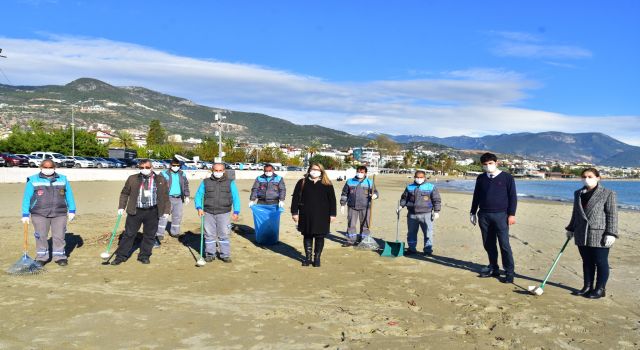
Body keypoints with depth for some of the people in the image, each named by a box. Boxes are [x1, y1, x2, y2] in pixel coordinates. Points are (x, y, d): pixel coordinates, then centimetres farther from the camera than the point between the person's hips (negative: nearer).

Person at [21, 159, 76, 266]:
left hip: (60, 214, 1)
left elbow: (69, 195, 12)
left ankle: (59, 256, 12)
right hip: (40, 214, -1)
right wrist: (25, 214, -1)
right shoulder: (33, 180, 5)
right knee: (41, 236, 2)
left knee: (59, 236, 2)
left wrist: (72, 210, 7)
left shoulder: (63, 179, 11)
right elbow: (27, 198, 4)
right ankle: (41, 257, 15)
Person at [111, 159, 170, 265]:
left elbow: (165, 197, 6)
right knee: (129, 234, 5)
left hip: (152, 212, 0)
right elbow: (124, 193, 12)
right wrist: (121, 207, 3)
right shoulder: (133, 179, 4)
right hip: (135, 211, 0)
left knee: (149, 235, 6)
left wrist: (166, 211, 1)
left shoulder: (160, 180, 3)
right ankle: (121, 256, 15)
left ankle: (144, 256, 21)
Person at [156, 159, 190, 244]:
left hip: (179, 199, 5)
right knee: (163, 216, -8)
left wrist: (187, 196, 12)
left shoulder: (182, 174, 10)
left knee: (177, 216, 13)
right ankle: (159, 234, -6)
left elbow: (186, 186, 17)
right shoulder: (164, 174, -4)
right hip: (167, 198, -5)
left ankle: (174, 232, 27)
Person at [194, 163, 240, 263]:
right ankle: (210, 254, 16)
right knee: (209, 235, 5)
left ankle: (225, 255, 8)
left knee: (224, 235, -1)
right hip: (208, 213, 1)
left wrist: (236, 212, -8)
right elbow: (198, 195, 10)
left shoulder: (230, 182, 7)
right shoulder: (206, 182, 10)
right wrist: (199, 208, -6)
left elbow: (235, 197, 3)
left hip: (223, 213, -1)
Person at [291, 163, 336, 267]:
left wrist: (332, 214, -1)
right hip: (306, 215, 1)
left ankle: (317, 258, 16)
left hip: (322, 215, -1)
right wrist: (294, 212, -2)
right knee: (307, 236, 8)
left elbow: (332, 200, 4)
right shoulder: (302, 183, 4)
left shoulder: (327, 184, 4)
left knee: (319, 237, 4)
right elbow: (295, 198, 4)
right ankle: (308, 257, 19)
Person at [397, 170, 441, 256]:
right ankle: (411, 248, 23)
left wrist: (436, 211, -4)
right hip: (412, 214, 3)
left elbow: (436, 200, 2)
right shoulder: (409, 187, 10)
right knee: (411, 232, 11)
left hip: (426, 214, -3)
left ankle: (428, 249, 8)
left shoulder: (431, 187, 1)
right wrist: (401, 206, 3)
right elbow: (404, 198, 18)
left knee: (428, 233, -1)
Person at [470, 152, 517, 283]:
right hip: (484, 215, 4)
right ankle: (493, 269, 20)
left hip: (501, 215, -4)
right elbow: (476, 196, 17)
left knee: (504, 244, -6)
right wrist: (473, 213, 14)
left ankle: (509, 272, 1)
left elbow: (513, 196, -1)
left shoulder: (507, 177, 0)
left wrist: (512, 214, -7)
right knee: (488, 244, 8)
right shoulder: (480, 178, 10)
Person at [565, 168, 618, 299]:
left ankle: (600, 289, 12)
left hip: (599, 235, -5)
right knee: (586, 262, 12)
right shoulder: (578, 194, 12)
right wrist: (571, 229, 20)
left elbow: (612, 215, -9)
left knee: (601, 262, 3)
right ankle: (587, 287, 21)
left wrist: (610, 234, -15)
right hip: (582, 235, 6)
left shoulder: (608, 194, -5)